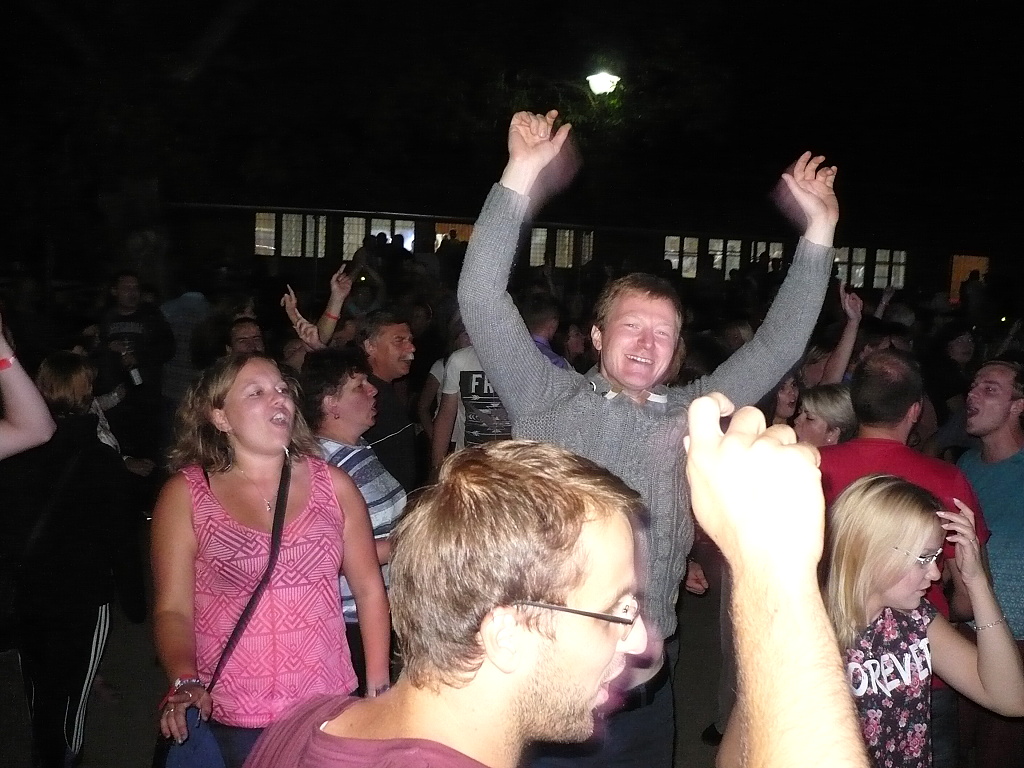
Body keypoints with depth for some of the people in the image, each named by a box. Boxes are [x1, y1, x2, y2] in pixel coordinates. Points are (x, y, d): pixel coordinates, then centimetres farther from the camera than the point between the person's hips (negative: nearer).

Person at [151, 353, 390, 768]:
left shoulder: (331, 483, 1)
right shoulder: (185, 495, -4)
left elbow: (369, 589, 5)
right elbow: (173, 609, -7)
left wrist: (378, 688, 2)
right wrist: (185, 682, -24)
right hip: (232, 722, -2)